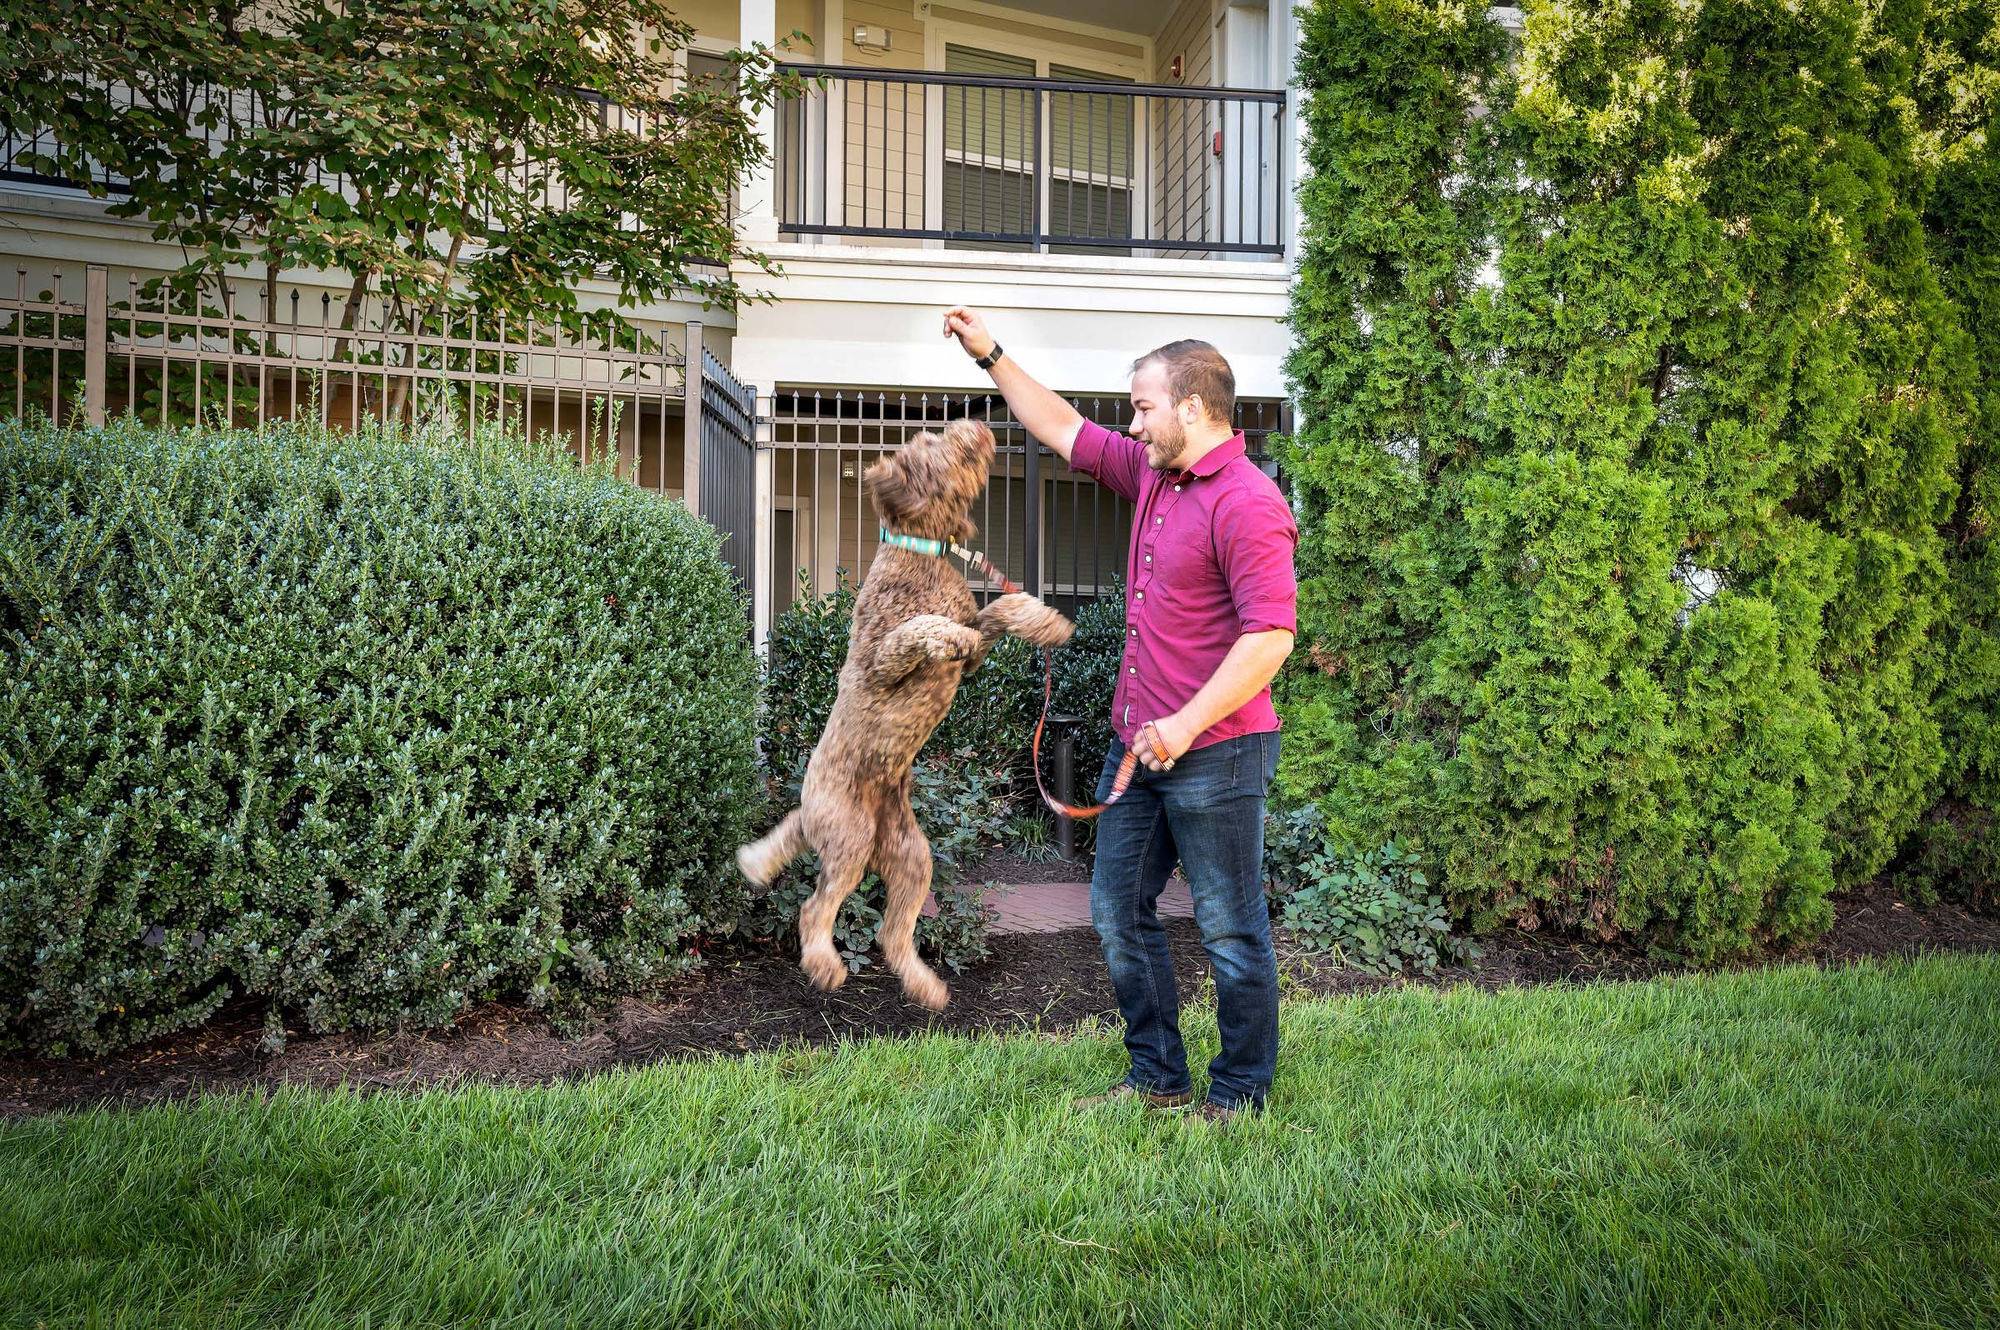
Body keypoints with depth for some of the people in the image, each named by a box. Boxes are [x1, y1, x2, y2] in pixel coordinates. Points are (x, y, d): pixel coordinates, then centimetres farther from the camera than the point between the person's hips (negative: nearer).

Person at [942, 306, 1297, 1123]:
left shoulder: (1246, 502, -16)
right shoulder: (1151, 473, 12)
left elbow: (1271, 634, -22)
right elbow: (1064, 430, 24)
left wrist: (1187, 723, -23)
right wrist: (991, 356, 22)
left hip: (1214, 750, -9)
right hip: (1138, 745, 10)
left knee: (1230, 929, 3)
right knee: (1118, 911, 14)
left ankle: (1240, 1095, 19)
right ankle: (1156, 1078, 27)